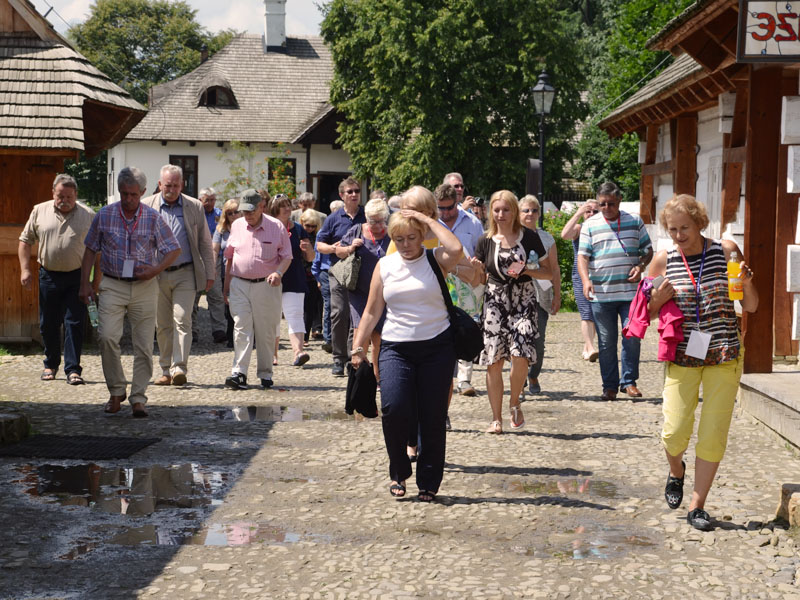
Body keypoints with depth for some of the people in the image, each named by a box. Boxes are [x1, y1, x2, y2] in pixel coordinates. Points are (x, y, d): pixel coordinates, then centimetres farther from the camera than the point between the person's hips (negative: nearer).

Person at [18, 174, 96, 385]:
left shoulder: (88, 215, 1)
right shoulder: (40, 211, 4)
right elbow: (25, 240, 9)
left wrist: (98, 275, 0)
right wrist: (25, 269, 1)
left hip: (77, 277, -2)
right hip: (49, 276, 2)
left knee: (75, 323, -6)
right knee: (48, 324, 10)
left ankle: (73, 369, -2)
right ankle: (51, 364, 26)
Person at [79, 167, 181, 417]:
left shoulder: (153, 218, 0)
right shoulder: (104, 215, 2)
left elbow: (174, 249, 5)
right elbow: (91, 250, 10)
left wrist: (156, 269, -11)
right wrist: (85, 283, 5)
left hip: (144, 287, 0)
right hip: (112, 286, 0)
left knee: (144, 345, -1)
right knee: (107, 336, -16)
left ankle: (138, 397, 9)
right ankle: (117, 390, 2)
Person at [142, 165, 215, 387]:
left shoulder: (195, 207, 5)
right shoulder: (146, 206, 4)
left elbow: (205, 243, 9)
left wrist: (210, 274, 5)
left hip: (185, 274, -1)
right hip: (157, 274, 1)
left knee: (182, 320, -12)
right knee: (162, 325, 7)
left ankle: (179, 368, -15)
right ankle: (166, 370, 14)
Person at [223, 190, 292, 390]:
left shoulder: (276, 227, -1)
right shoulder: (236, 226, 9)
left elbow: (287, 256, 3)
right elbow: (229, 257, 17)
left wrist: (278, 272, -17)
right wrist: (226, 286, 15)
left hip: (267, 286, -2)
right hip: (239, 284, 2)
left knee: (266, 332, 3)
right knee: (241, 328, -8)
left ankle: (265, 374, 13)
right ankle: (239, 373, -14)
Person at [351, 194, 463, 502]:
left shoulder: (435, 260, 2)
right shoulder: (385, 265, 10)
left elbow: (456, 249, -22)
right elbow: (372, 311, 14)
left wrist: (429, 220, -11)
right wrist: (359, 346, 8)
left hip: (437, 346, -1)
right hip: (396, 347, 1)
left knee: (433, 417, 1)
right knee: (394, 409, -16)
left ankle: (429, 482, 15)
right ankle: (399, 472, 7)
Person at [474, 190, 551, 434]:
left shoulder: (529, 237, 2)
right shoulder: (486, 241, 7)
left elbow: (549, 272, 5)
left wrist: (525, 270, -11)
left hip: (523, 301, -1)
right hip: (495, 301, 2)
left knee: (520, 356, -17)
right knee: (494, 361, -3)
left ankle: (515, 402, 11)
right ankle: (496, 419, 7)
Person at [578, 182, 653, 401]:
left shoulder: (635, 222, 8)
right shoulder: (590, 225, 5)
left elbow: (648, 250, 15)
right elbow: (583, 256, 0)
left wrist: (641, 266, -6)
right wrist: (586, 280, -18)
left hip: (630, 292, 0)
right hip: (601, 294, 0)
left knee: (632, 338, -3)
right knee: (606, 342, 5)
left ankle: (629, 381, 12)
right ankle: (610, 385, 14)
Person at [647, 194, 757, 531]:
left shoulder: (726, 251, -1)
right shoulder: (664, 261, 0)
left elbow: (751, 307, 3)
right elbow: (646, 313, 11)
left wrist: (747, 284, -17)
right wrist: (659, 299, -10)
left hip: (724, 355, 0)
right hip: (682, 355, 0)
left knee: (713, 436, -1)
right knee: (675, 433, -4)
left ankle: (697, 506, 13)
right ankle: (676, 471, 31)